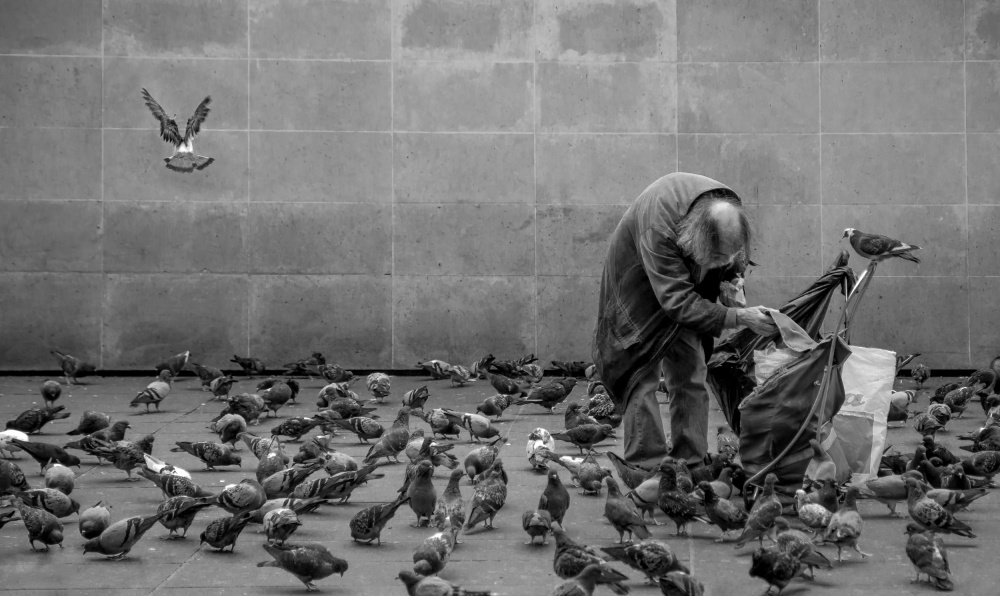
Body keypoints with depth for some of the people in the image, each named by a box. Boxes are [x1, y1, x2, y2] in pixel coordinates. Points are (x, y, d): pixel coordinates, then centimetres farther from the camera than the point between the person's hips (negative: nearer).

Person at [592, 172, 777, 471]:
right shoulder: (658, 226, -43)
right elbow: (679, 302, -42)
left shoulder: (728, 213, -24)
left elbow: (732, 257, 3)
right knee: (642, 373, -12)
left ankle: (690, 462, 2)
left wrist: (732, 276, -17)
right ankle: (646, 466, -11)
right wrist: (738, 317, -45)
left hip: (684, 281, 6)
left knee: (691, 370, -1)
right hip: (640, 286, -5)